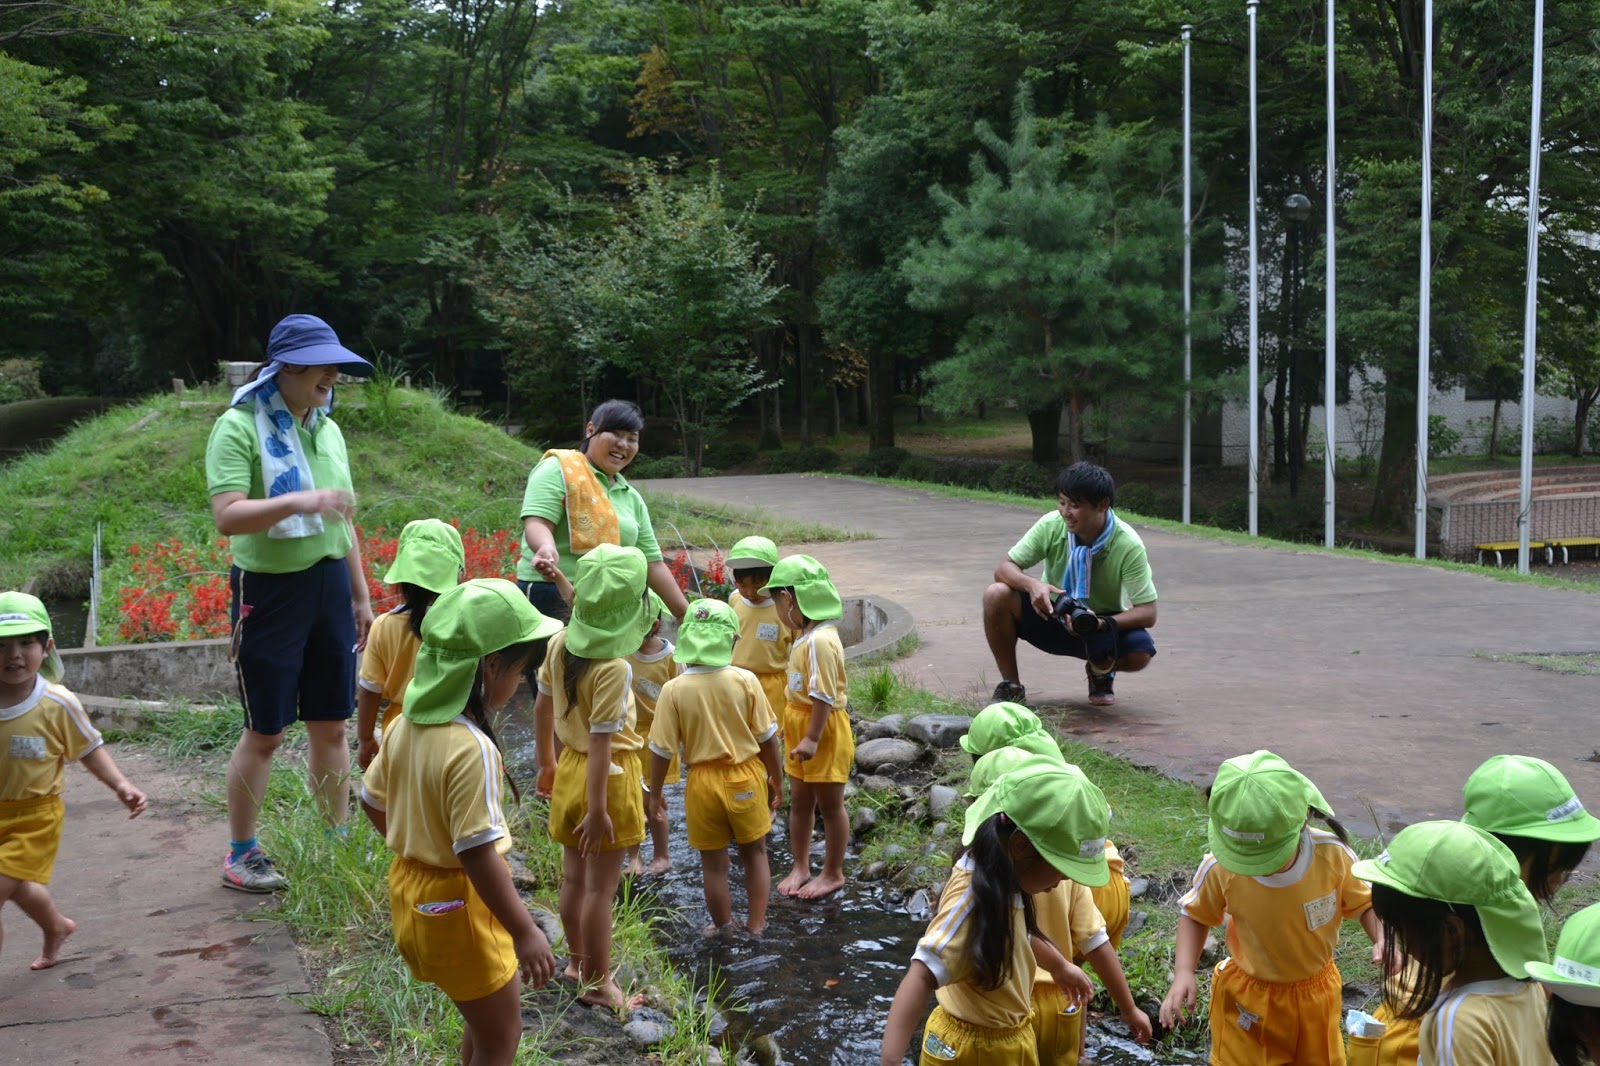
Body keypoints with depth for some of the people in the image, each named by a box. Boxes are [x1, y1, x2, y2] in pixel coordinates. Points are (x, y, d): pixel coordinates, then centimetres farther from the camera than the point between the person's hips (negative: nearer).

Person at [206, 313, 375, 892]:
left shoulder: (328, 430, 10)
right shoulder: (239, 427, -10)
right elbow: (227, 516, -22)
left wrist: (361, 595, 18)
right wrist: (297, 501, -35)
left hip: (330, 586, 6)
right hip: (269, 590, -6)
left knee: (331, 725, 11)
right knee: (265, 732, 2)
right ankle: (240, 853, 18)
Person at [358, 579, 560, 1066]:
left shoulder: (406, 725, -3)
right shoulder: (472, 748, -29)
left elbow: (372, 799, 11)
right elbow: (478, 854, -29)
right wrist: (524, 932, -21)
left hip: (413, 887, 9)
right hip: (458, 903, -9)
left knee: (486, 1018, 28)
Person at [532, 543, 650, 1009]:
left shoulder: (560, 644, -4)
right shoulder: (613, 668, -26)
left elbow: (542, 706, 8)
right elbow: (601, 741, -25)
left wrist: (546, 762, 21)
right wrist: (597, 810, -20)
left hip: (571, 766, 7)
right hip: (608, 775, -7)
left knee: (574, 875, 21)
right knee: (601, 886, 6)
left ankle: (578, 960, 38)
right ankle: (597, 983, 18)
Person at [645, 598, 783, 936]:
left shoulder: (674, 689, -16)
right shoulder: (745, 681, -14)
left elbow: (662, 750, -10)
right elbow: (767, 737, -6)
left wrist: (655, 793, 4)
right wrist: (777, 779, 9)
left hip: (703, 781, -1)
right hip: (747, 777, 1)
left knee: (713, 863, 15)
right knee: (754, 852, 20)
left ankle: (723, 928, 30)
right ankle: (756, 924, 29)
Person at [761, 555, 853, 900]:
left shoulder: (820, 641, -25)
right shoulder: (804, 636, 7)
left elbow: (823, 695, -26)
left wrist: (812, 738, -24)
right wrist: (793, 725, 21)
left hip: (825, 730, -10)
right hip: (801, 725, 10)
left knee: (829, 803, 6)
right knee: (800, 800, 17)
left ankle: (833, 873, 20)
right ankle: (800, 866, 30)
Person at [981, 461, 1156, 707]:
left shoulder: (1128, 545, -24)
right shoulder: (1051, 525, -19)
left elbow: (1147, 612, -22)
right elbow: (1004, 567, -14)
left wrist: (1102, 623, -39)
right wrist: (1032, 584, -37)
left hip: (1103, 625, -1)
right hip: (1052, 615, 1)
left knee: (1141, 653, -33)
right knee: (996, 596, -27)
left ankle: (1101, 671, 6)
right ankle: (1011, 686, -8)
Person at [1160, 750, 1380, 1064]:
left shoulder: (1333, 854, -27)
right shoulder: (1221, 867, -28)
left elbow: (1365, 903, -7)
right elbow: (1195, 914, -7)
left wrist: (1385, 941, -26)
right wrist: (1183, 973, -19)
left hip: (1316, 993, 2)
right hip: (1247, 999, -1)